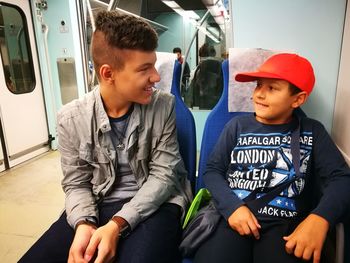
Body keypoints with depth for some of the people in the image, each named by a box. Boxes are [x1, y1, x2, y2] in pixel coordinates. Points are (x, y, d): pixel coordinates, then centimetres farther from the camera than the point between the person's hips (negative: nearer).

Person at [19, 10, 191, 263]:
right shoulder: (71, 118, -6)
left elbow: (163, 174, -9)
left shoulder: (164, 106, -10)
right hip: (98, 204, 3)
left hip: (154, 203, -2)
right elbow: (77, 183, 2)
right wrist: (84, 224, -20)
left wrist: (117, 224, -20)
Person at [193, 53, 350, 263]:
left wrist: (320, 218, -19)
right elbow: (213, 170, 5)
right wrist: (232, 206, -13)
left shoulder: (312, 131, 9)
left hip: (285, 225, 1)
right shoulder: (238, 126, 8)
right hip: (234, 216, 0)